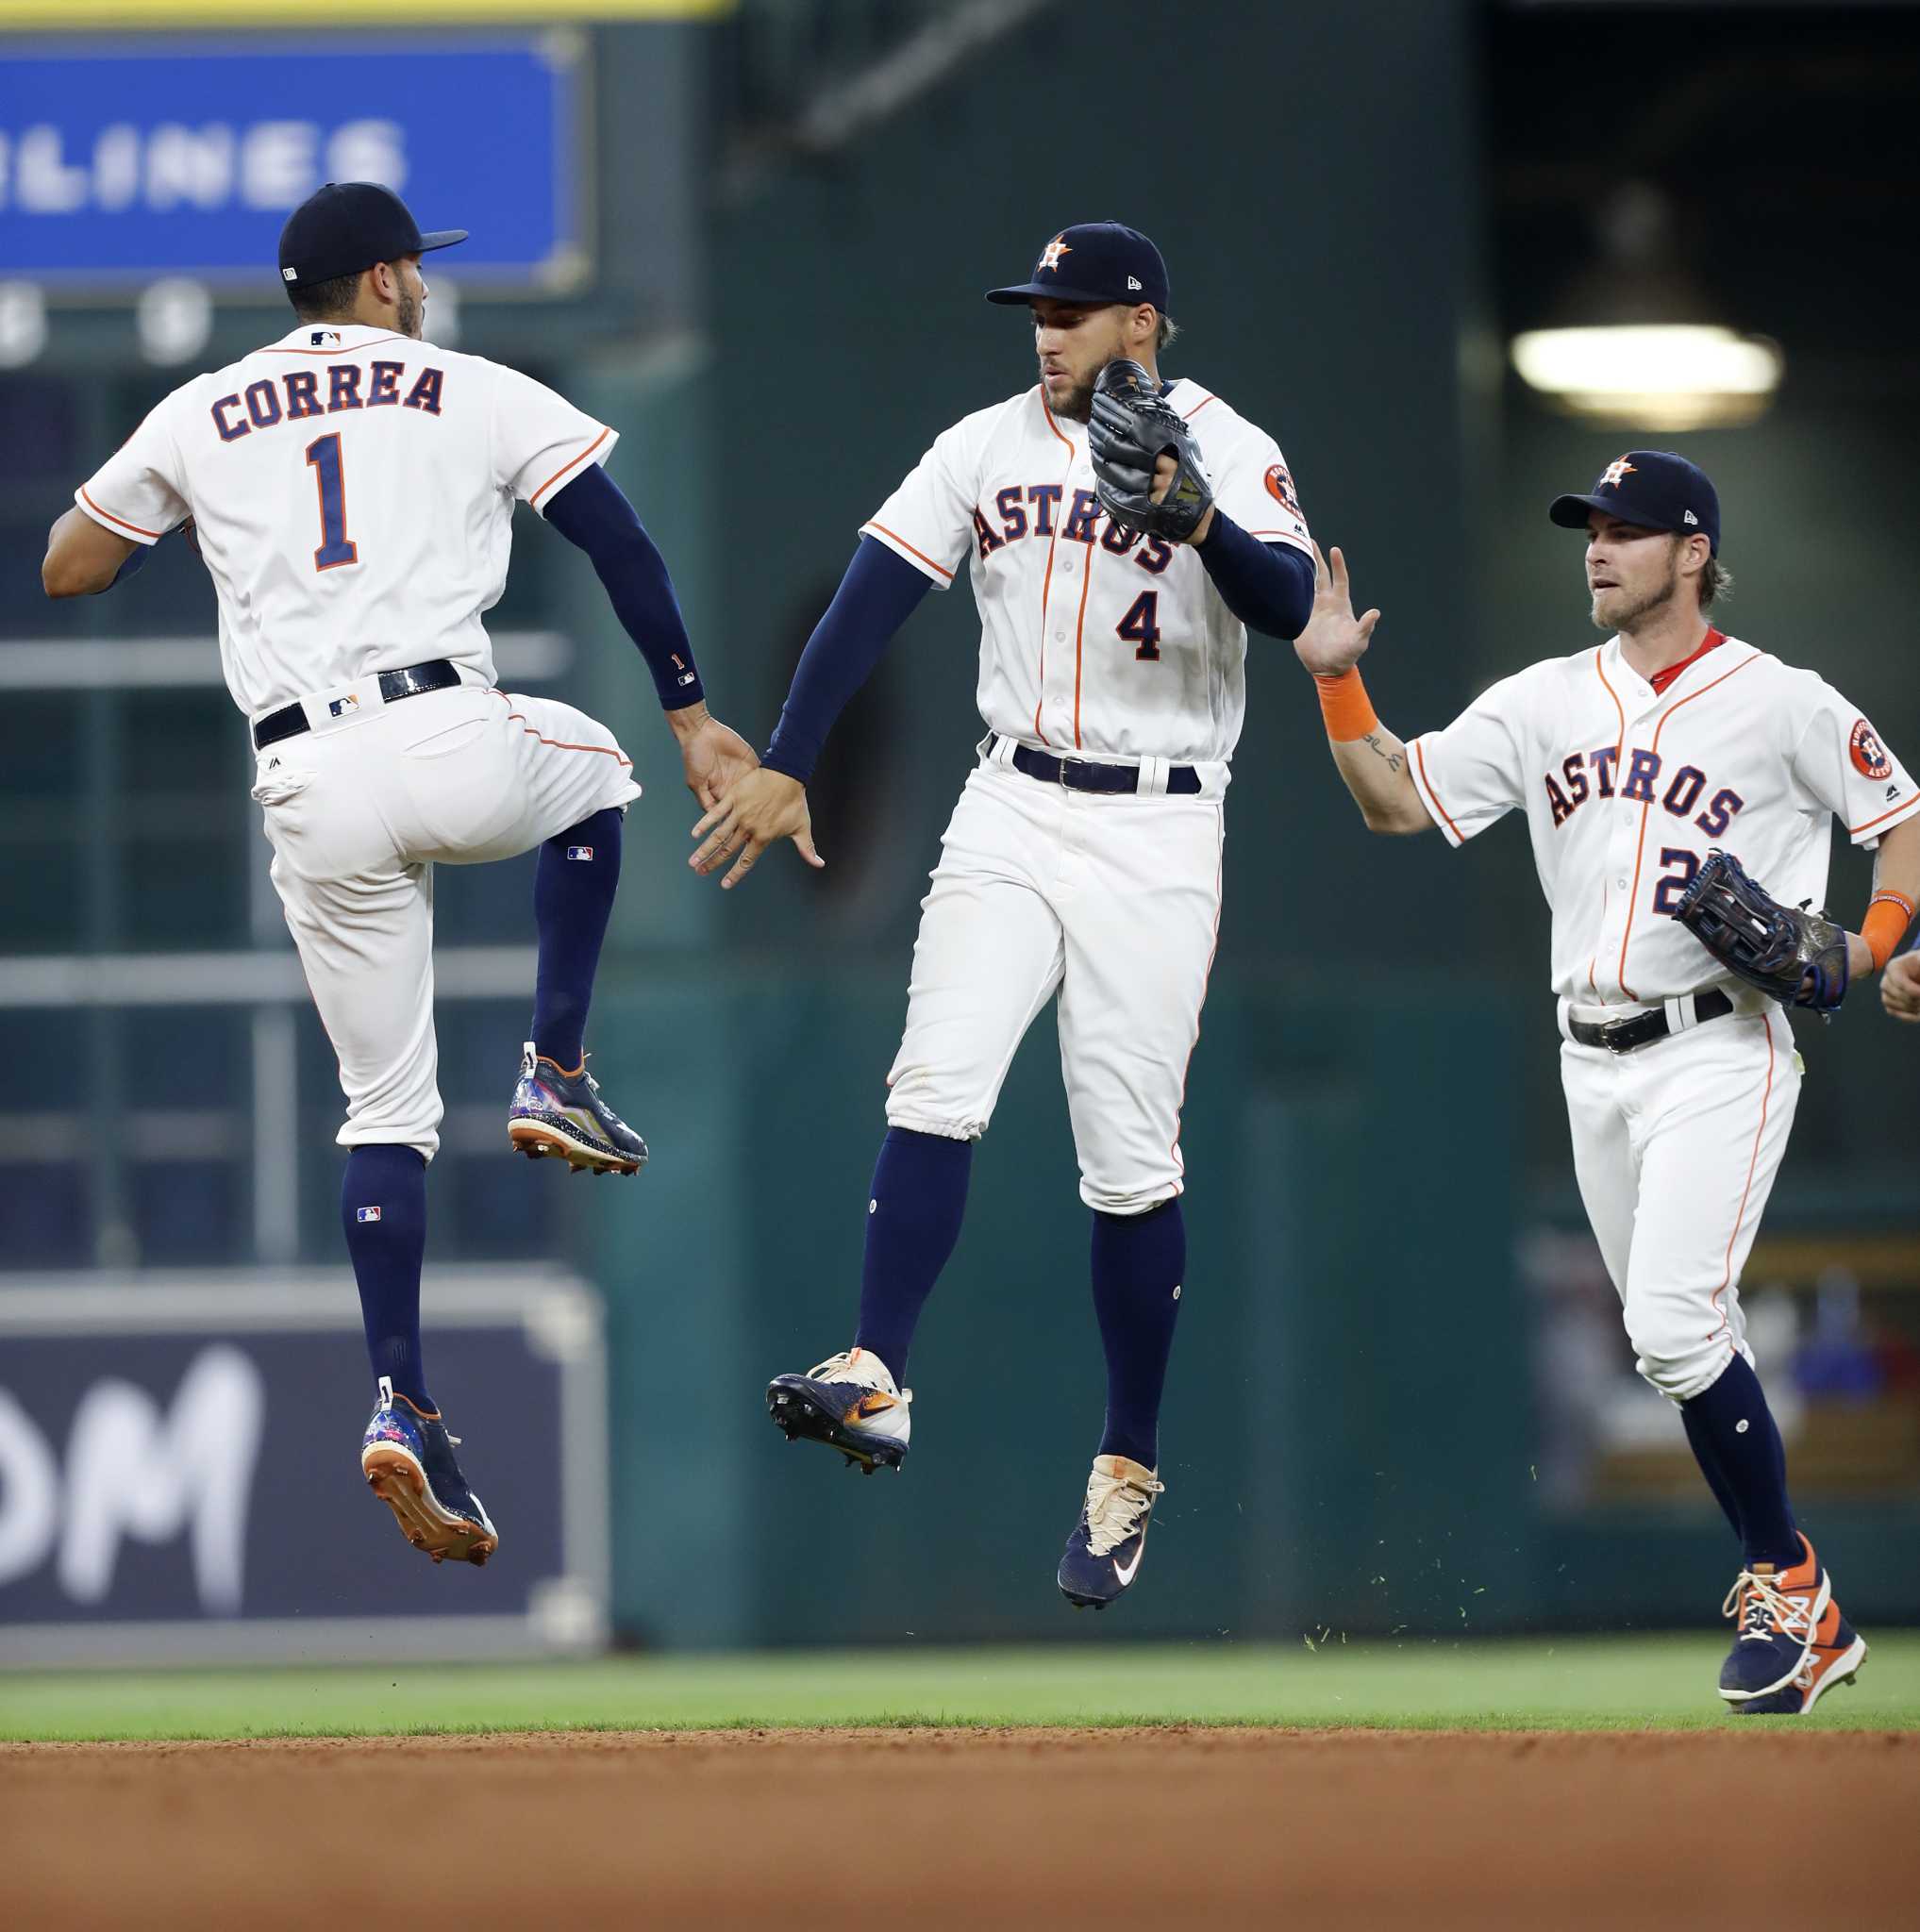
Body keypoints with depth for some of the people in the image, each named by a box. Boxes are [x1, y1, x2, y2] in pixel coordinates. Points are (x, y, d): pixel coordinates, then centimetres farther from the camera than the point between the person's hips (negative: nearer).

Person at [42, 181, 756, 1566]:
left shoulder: (199, 418, 16)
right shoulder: (476, 394, 10)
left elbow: (64, 574, 24)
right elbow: (620, 542, 3)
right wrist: (690, 714, 6)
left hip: (309, 789, 2)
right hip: (453, 744, -2)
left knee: (385, 1106, 11)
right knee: (590, 770, 34)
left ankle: (405, 1404, -4)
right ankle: (556, 1077, 21)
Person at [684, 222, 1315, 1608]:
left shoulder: (1231, 455, -7)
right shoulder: (990, 446, 6)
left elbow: (1290, 605, -23)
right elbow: (875, 597, 2)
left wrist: (1197, 520, -42)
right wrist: (787, 766, -5)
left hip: (1157, 835, -3)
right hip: (1013, 817, 3)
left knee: (1132, 1157, 0)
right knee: (938, 1086, -16)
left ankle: (1129, 1468, 11)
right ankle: (876, 1383, -24)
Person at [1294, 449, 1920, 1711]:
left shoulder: (1784, 705, -4)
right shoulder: (1546, 705, 9)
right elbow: (1398, 799, 8)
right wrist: (1338, 678, -6)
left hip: (1722, 1051, -6)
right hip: (1596, 1066, 6)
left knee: (1675, 1325, -20)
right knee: (1686, 1338, 11)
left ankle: (1793, 1592, -11)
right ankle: (1784, 1584, 23)